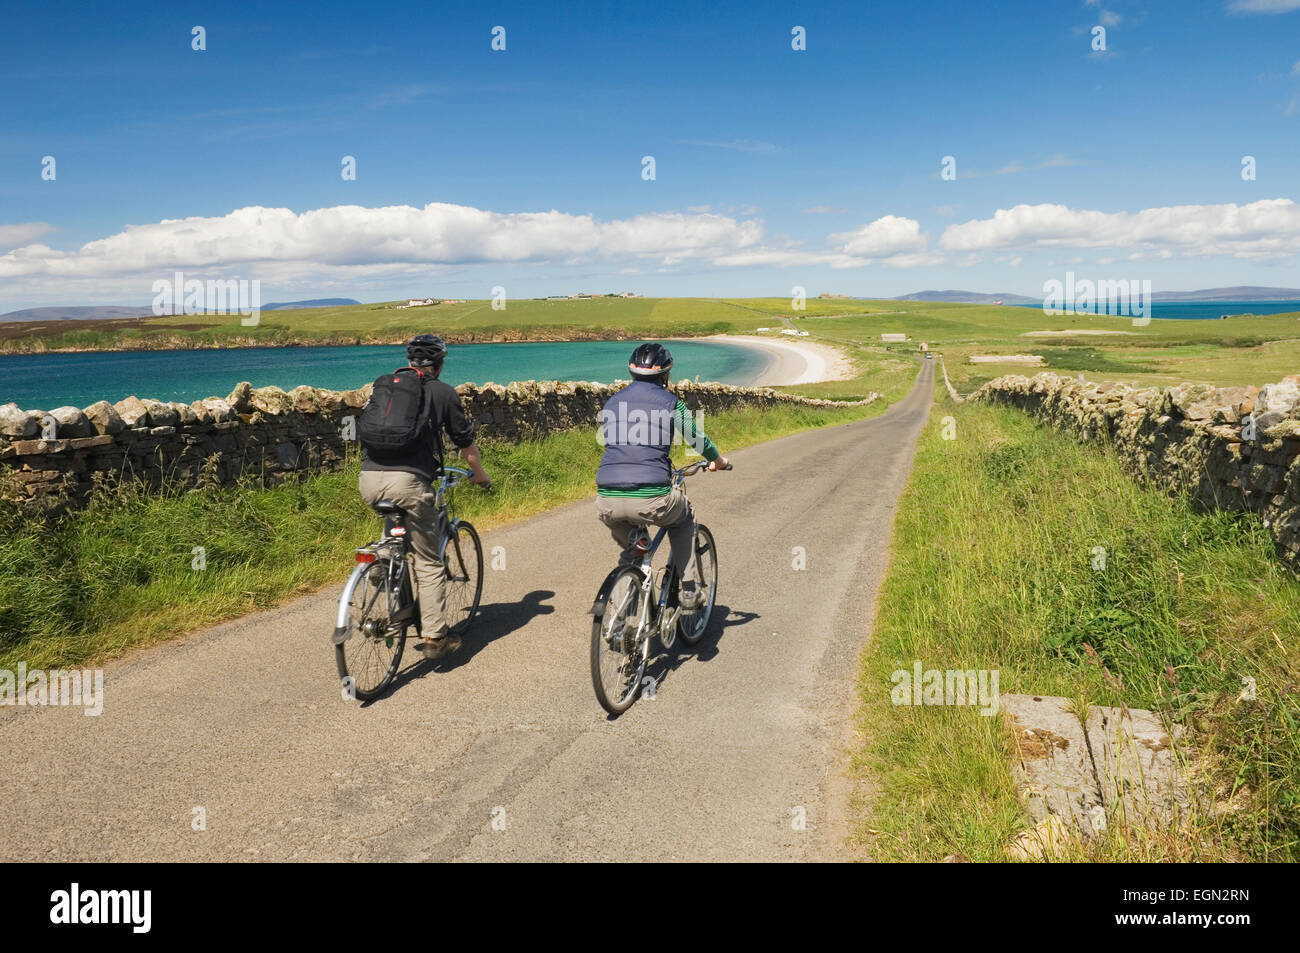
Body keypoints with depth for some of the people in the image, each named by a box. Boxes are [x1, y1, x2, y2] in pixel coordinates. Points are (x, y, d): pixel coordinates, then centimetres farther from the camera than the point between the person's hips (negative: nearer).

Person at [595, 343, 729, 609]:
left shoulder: (612, 403, 17)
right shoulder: (669, 402, 5)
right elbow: (698, 440, 16)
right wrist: (718, 461, 39)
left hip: (608, 504, 4)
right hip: (651, 500, -3)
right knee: (685, 517, 30)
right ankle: (688, 592, 28)